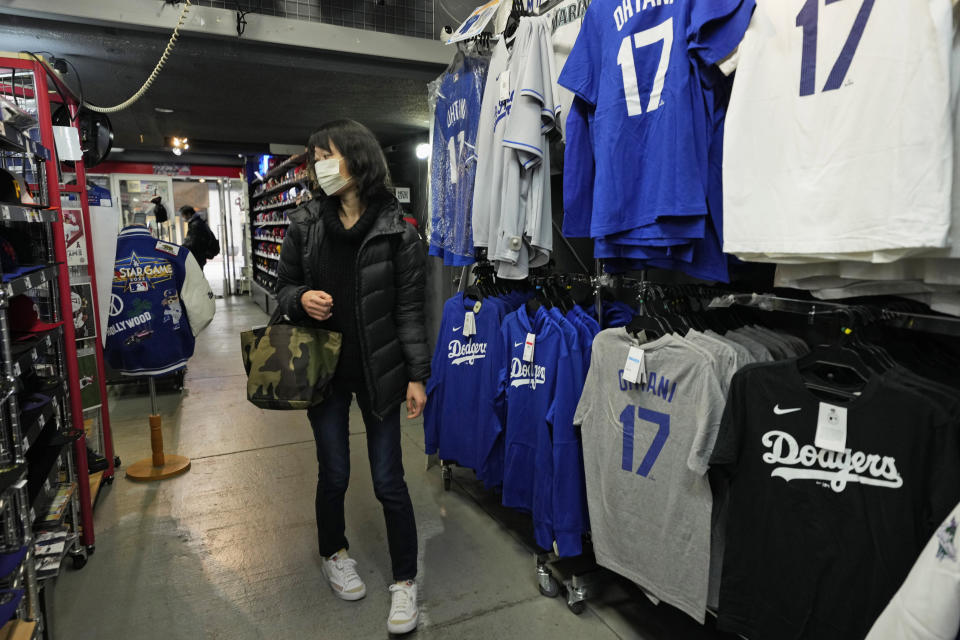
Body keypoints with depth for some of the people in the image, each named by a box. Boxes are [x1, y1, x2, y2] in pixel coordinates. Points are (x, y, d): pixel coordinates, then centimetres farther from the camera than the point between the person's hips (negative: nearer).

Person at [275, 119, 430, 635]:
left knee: (388, 480, 3)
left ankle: (404, 580, 24)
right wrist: (301, 299, -13)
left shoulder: (395, 230, -7)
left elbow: (408, 309, -6)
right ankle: (334, 554, 43)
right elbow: (284, 288, 11)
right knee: (333, 473, 14)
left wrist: (417, 375, -9)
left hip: (378, 368, -2)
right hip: (324, 366, 3)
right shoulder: (304, 225, 2)